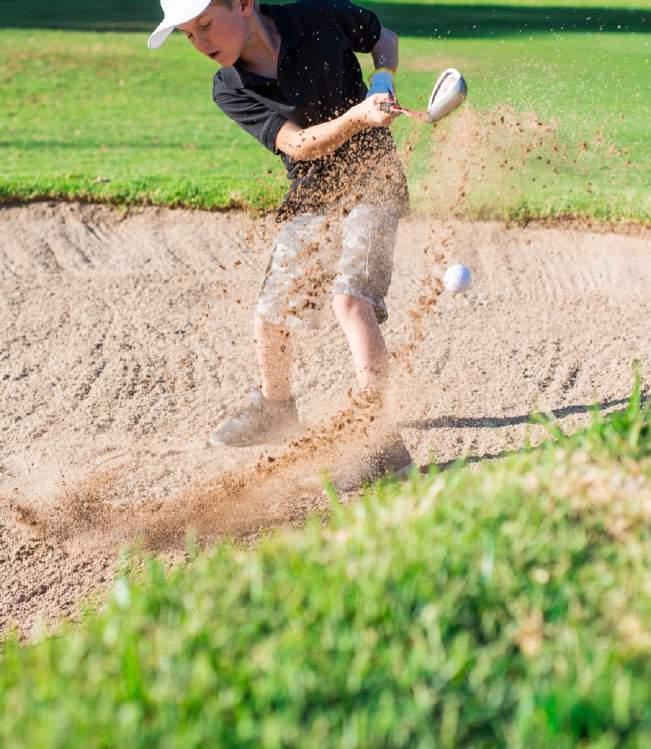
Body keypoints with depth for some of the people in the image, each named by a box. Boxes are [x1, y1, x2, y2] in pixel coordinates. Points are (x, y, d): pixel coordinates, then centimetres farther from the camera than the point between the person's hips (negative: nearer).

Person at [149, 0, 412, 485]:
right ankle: (275, 408, 40)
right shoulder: (230, 91, -10)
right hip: (311, 199, 4)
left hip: (373, 180, -4)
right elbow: (298, 145, -23)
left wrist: (383, 80, -14)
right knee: (271, 317, 9)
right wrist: (356, 117, -40)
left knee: (350, 300, -24)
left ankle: (386, 443, -24)